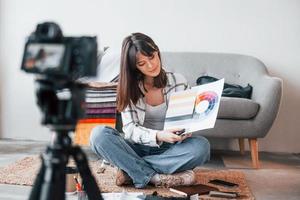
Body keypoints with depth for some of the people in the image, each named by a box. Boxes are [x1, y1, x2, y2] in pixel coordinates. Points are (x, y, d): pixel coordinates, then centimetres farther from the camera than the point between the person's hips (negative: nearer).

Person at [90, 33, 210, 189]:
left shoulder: (178, 81, -2)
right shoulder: (128, 87, -4)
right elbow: (130, 129, -13)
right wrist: (158, 136, -33)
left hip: (168, 150, 1)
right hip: (137, 148, 0)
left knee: (202, 146, -31)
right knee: (98, 134, -27)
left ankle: (132, 171, -23)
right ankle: (156, 177, -29)